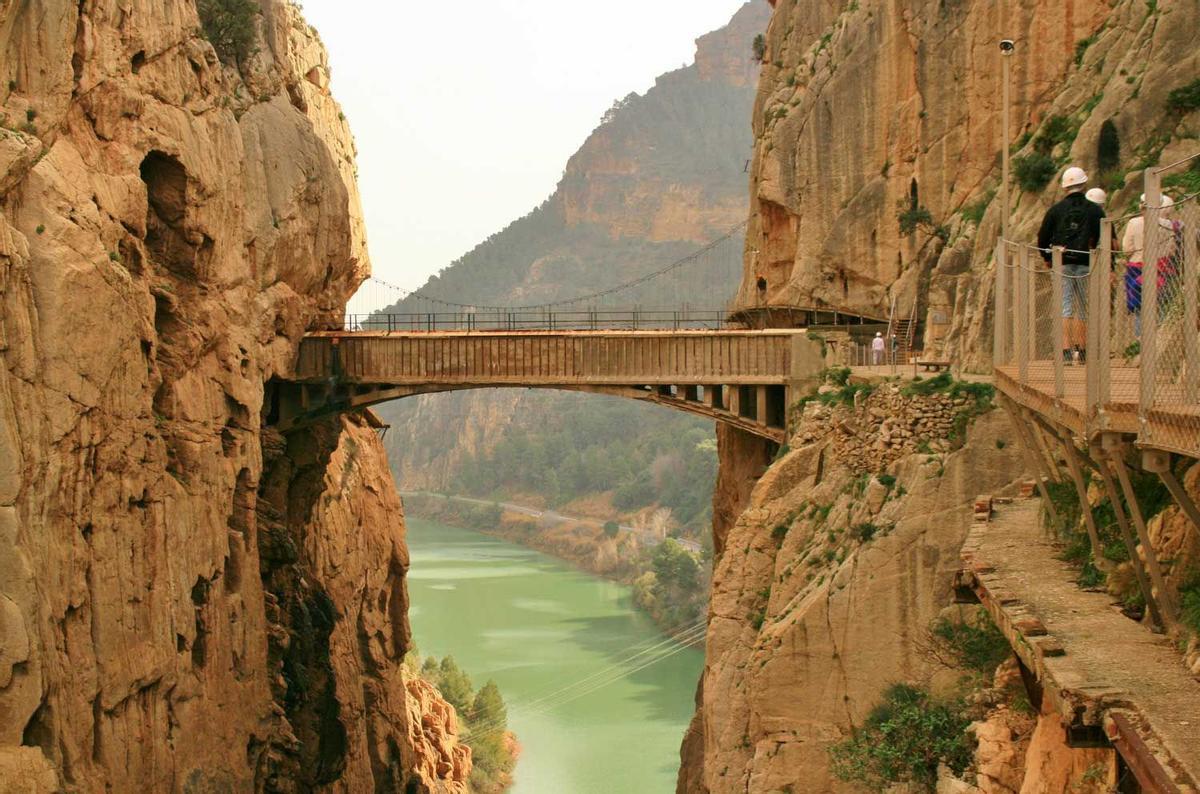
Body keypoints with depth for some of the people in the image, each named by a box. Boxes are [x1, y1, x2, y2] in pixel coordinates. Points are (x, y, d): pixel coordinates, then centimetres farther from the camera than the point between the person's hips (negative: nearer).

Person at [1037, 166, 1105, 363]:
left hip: (1062, 265, 0)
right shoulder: (1095, 211, 3)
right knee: (1083, 309, 10)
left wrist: (1047, 259, 24)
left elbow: (1042, 238, 7)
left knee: (1065, 308, -2)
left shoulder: (1055, 210, 4)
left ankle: (1066, 351, -12)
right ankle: (1081, 350, 14)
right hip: (1086, 265, 0)